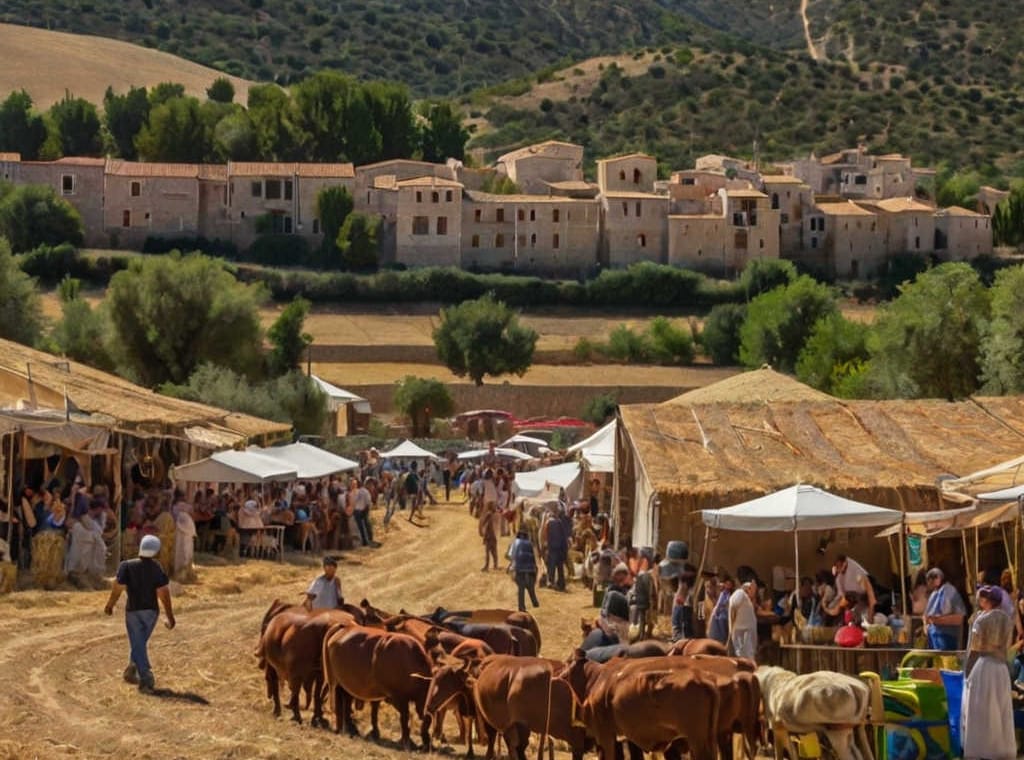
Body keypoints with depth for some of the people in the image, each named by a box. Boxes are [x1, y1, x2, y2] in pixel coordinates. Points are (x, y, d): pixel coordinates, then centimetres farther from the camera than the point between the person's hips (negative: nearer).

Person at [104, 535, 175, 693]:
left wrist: (109, 605, 6)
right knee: (140, 643, 22)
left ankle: (146, 678, -11)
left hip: (133, 611, -2)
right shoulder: (158, 569, -9)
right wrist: (170, 617, -9)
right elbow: (163, 593, -13)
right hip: (151, 611, 2)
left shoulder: (127, 566, -13)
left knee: (138, 646, 1)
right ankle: (131, 671, 32)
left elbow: (118, 588, -11)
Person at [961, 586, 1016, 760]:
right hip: (1001, 667, 6)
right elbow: (1007, 645, 11)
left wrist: (967, 672, -2)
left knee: (977, 713, -2)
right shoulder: (1007, 620, 7)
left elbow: (974, 649, -9)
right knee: (1000, 713, 11)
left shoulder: (981, 620, -12)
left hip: (981, 667, -6)